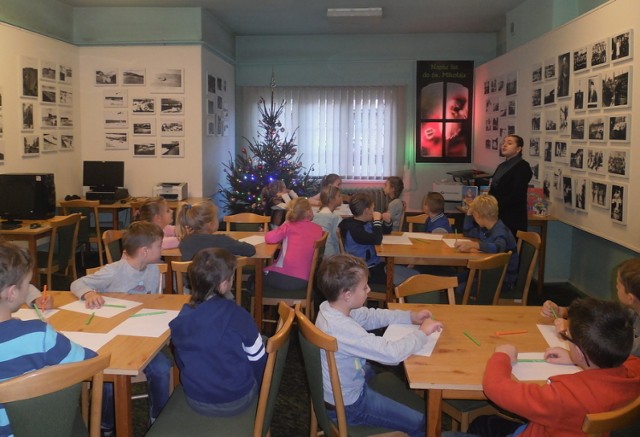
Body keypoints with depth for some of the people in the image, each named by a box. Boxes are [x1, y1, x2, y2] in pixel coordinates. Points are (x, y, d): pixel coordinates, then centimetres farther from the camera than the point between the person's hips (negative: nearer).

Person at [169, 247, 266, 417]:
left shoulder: (179, 319, -11)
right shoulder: (236, 314, -22)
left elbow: (182, 363, 3)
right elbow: (258, 359, -10)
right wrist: (255, 386, 10)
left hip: (196, 402, 4)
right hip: (237, 402, -4)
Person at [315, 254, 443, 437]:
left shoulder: (332, 308, -10)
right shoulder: (344, 329, -38)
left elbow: (370, 316, 4)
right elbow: (392, 354, -37)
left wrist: (410, 316, -4)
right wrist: (422, 333, -21)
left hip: (332, 390, 9)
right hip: (347, 404, -9)